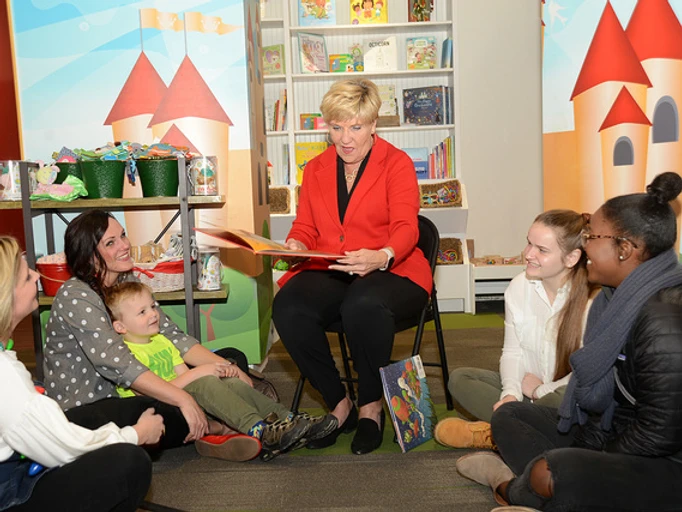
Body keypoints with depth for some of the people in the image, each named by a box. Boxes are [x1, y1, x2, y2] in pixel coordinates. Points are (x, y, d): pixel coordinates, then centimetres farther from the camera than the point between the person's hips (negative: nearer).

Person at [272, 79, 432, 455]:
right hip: (328, 273, 4)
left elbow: (405, 227, -9)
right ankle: (339, 404, -9)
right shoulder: (316, 169, 18)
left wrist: (381, 257, -32)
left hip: (391, 272, -3)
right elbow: (305, 227, 15)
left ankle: (371, 407, -13)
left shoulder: (397, 163, 4)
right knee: (287, 307, -28)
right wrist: (295, 247, -11)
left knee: (364, 304, -39)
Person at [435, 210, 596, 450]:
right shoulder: (519, 287, -2)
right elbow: (512, 353, 1)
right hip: (528, 386, 5)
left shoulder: (592, 299, -19)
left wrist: (541, 390, -11)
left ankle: (494, 432, -17)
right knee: (459, 378, -9)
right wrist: (511, 394, -16)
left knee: (566, 399, -40)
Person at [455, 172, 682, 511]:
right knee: (509, 415, 12)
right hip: (616, 434, 10)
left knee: (549, 474, -33)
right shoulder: (621, 298, 3)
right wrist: (587, 450, 0)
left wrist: (594, 468, -14)